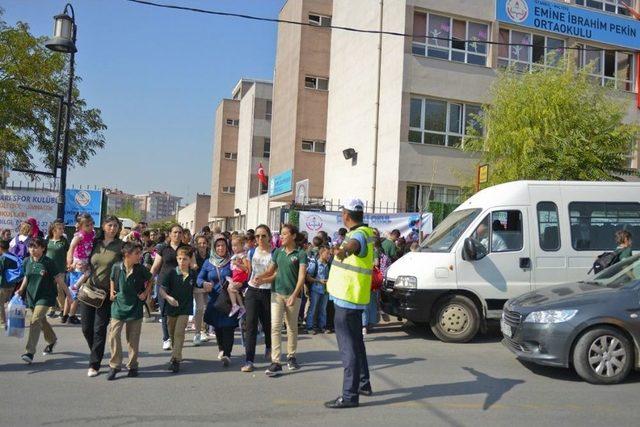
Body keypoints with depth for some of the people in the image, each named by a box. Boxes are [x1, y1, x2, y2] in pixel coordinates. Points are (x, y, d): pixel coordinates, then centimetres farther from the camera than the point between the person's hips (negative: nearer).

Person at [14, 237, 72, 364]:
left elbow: (59, 279, -8)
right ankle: (52, 340, 44)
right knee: (42, 321, 19)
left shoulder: (48, 262, -13)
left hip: (45, 296, -6)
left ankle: (30, 351, -18)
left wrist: (67, 293, -4)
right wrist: (21, 290, 4)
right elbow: (26, 277, 17)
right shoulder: (27, 262, 2)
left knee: (35, 320, -18)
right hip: (31, 296, 6)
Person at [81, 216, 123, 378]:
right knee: (86, 327, 7)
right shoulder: (95, 243, 8)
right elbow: (89, 266, 19)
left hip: (107, 293, -3)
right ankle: (96, 355, 30)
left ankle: (94, 364, 9)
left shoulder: (121, 246, -3)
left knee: (100, 329, -2)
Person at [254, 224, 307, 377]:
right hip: (277, 293, 3)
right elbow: (270, 271, 12)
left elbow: (301, 276, -12)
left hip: (293, 294, -3)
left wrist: (294, 295, -21)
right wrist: (260, 277, -9)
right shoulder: (277, 252, 8)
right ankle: (276, 362, -6)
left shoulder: (300, 254, -5)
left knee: (292, 327, 12)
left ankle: (291, 356, 30)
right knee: (275, 326, -6)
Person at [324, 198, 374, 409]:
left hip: (347, 298, -11)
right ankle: (364, 384, 33)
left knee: (348, 346, -7)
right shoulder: (365, 231, 12)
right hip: (353, 297, 11)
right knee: (355, 342, 20)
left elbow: (355, 244, -46)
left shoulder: (359, 234, -20)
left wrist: (345, 250, -67)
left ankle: (350, 395, -3)